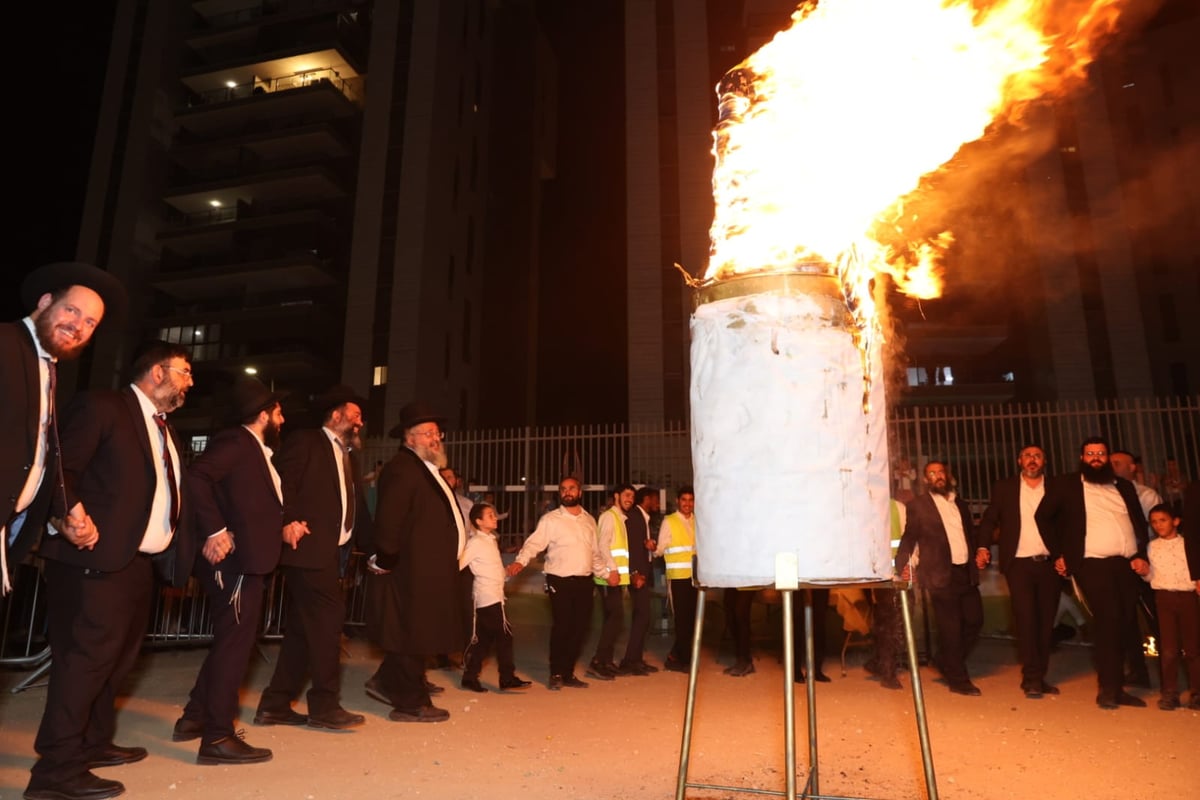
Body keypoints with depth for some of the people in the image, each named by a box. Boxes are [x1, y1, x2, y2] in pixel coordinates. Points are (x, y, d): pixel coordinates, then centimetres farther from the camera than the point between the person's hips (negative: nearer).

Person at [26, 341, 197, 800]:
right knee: (86, 659, -7)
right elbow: (59, 467, -13)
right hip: (98, 559, -9)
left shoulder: (165, 429, 20)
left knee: (118, 659, 16)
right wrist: (70, 514, -27)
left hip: (141, 563, 9)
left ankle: (93, 745, 29)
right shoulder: (101, 407, -6)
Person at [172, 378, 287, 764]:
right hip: (236, 560, -11)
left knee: (230, 642, 19)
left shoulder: (258, 451, 19)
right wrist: (215, 531, -27)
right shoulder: (235, 442, -11)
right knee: (234, 644, -5)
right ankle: (217, 737, 2)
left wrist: (282, 526, 10)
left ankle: (195, 717, 31)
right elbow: (197, 476, -26)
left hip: (247, 561, 11)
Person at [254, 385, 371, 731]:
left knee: (303, 628, 12)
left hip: (330, 553, 9)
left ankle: (275, 705, 21)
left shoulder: (348, 459, 24)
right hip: (308, 548, -9)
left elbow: (357, 509, 21)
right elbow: (282, 482, -13)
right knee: (326, 622, -8)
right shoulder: (305, 442, 0)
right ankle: (325, 706, 2)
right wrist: (288, 521, -25)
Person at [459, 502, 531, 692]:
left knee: (483, 638, 12)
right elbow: (459, 564, -16)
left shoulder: (491, 540, 15)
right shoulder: (476, 542, -12)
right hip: (489, 597, -9)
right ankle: (508, 678, 2)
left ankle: (470, 677, 18)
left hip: (494, 596, 9)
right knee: (504, 635, -5)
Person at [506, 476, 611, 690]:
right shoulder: (550, 519, -3)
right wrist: (520, 561, -30)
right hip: (560, 582, -5)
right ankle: (556, 674, 15)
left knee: (580, 628, 8)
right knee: (561, 628, -3)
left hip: (584, 582, 5)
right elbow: (534, 543, -13)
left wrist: (607, 572, 10)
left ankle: (568, 673, 23)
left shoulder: (589, 520, 13)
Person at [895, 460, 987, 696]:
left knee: (974, 621, 8)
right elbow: (909, 536, -2)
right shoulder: (918, 505, 1)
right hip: (942, 576, -6)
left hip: (967, 573, 6)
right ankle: (958, 679, 13)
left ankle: (948, 665, 28)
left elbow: (970, 533, 26)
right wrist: (903, 564, -16)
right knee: (951, 629, -1)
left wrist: (978, 553, 7)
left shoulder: (960, 503, 18)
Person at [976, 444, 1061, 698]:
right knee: (1025, 619, -7)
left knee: (1046, 621, 6)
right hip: (1019, 563, -2)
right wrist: (983, 546, -8)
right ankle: (1031, 678, -1)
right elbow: (989, 519, 6)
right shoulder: (1004, 488, 6)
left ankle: (1040, 676, 15)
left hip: (1050, 563, 2)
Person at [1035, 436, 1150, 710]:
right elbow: (1042, 516, 4)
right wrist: (1058, 554, 0)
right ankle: (1108, 688, -5)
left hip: (1126, 564, 5)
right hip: (1093, 564, -5)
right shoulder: (1065, 484, 4)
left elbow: (1140, 522, 20)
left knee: (1124, 624, 5)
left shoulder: (1124, 486, 18)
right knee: (1108, 620, -14)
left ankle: (1116, 687, 17)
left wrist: (1141, 555, 5)